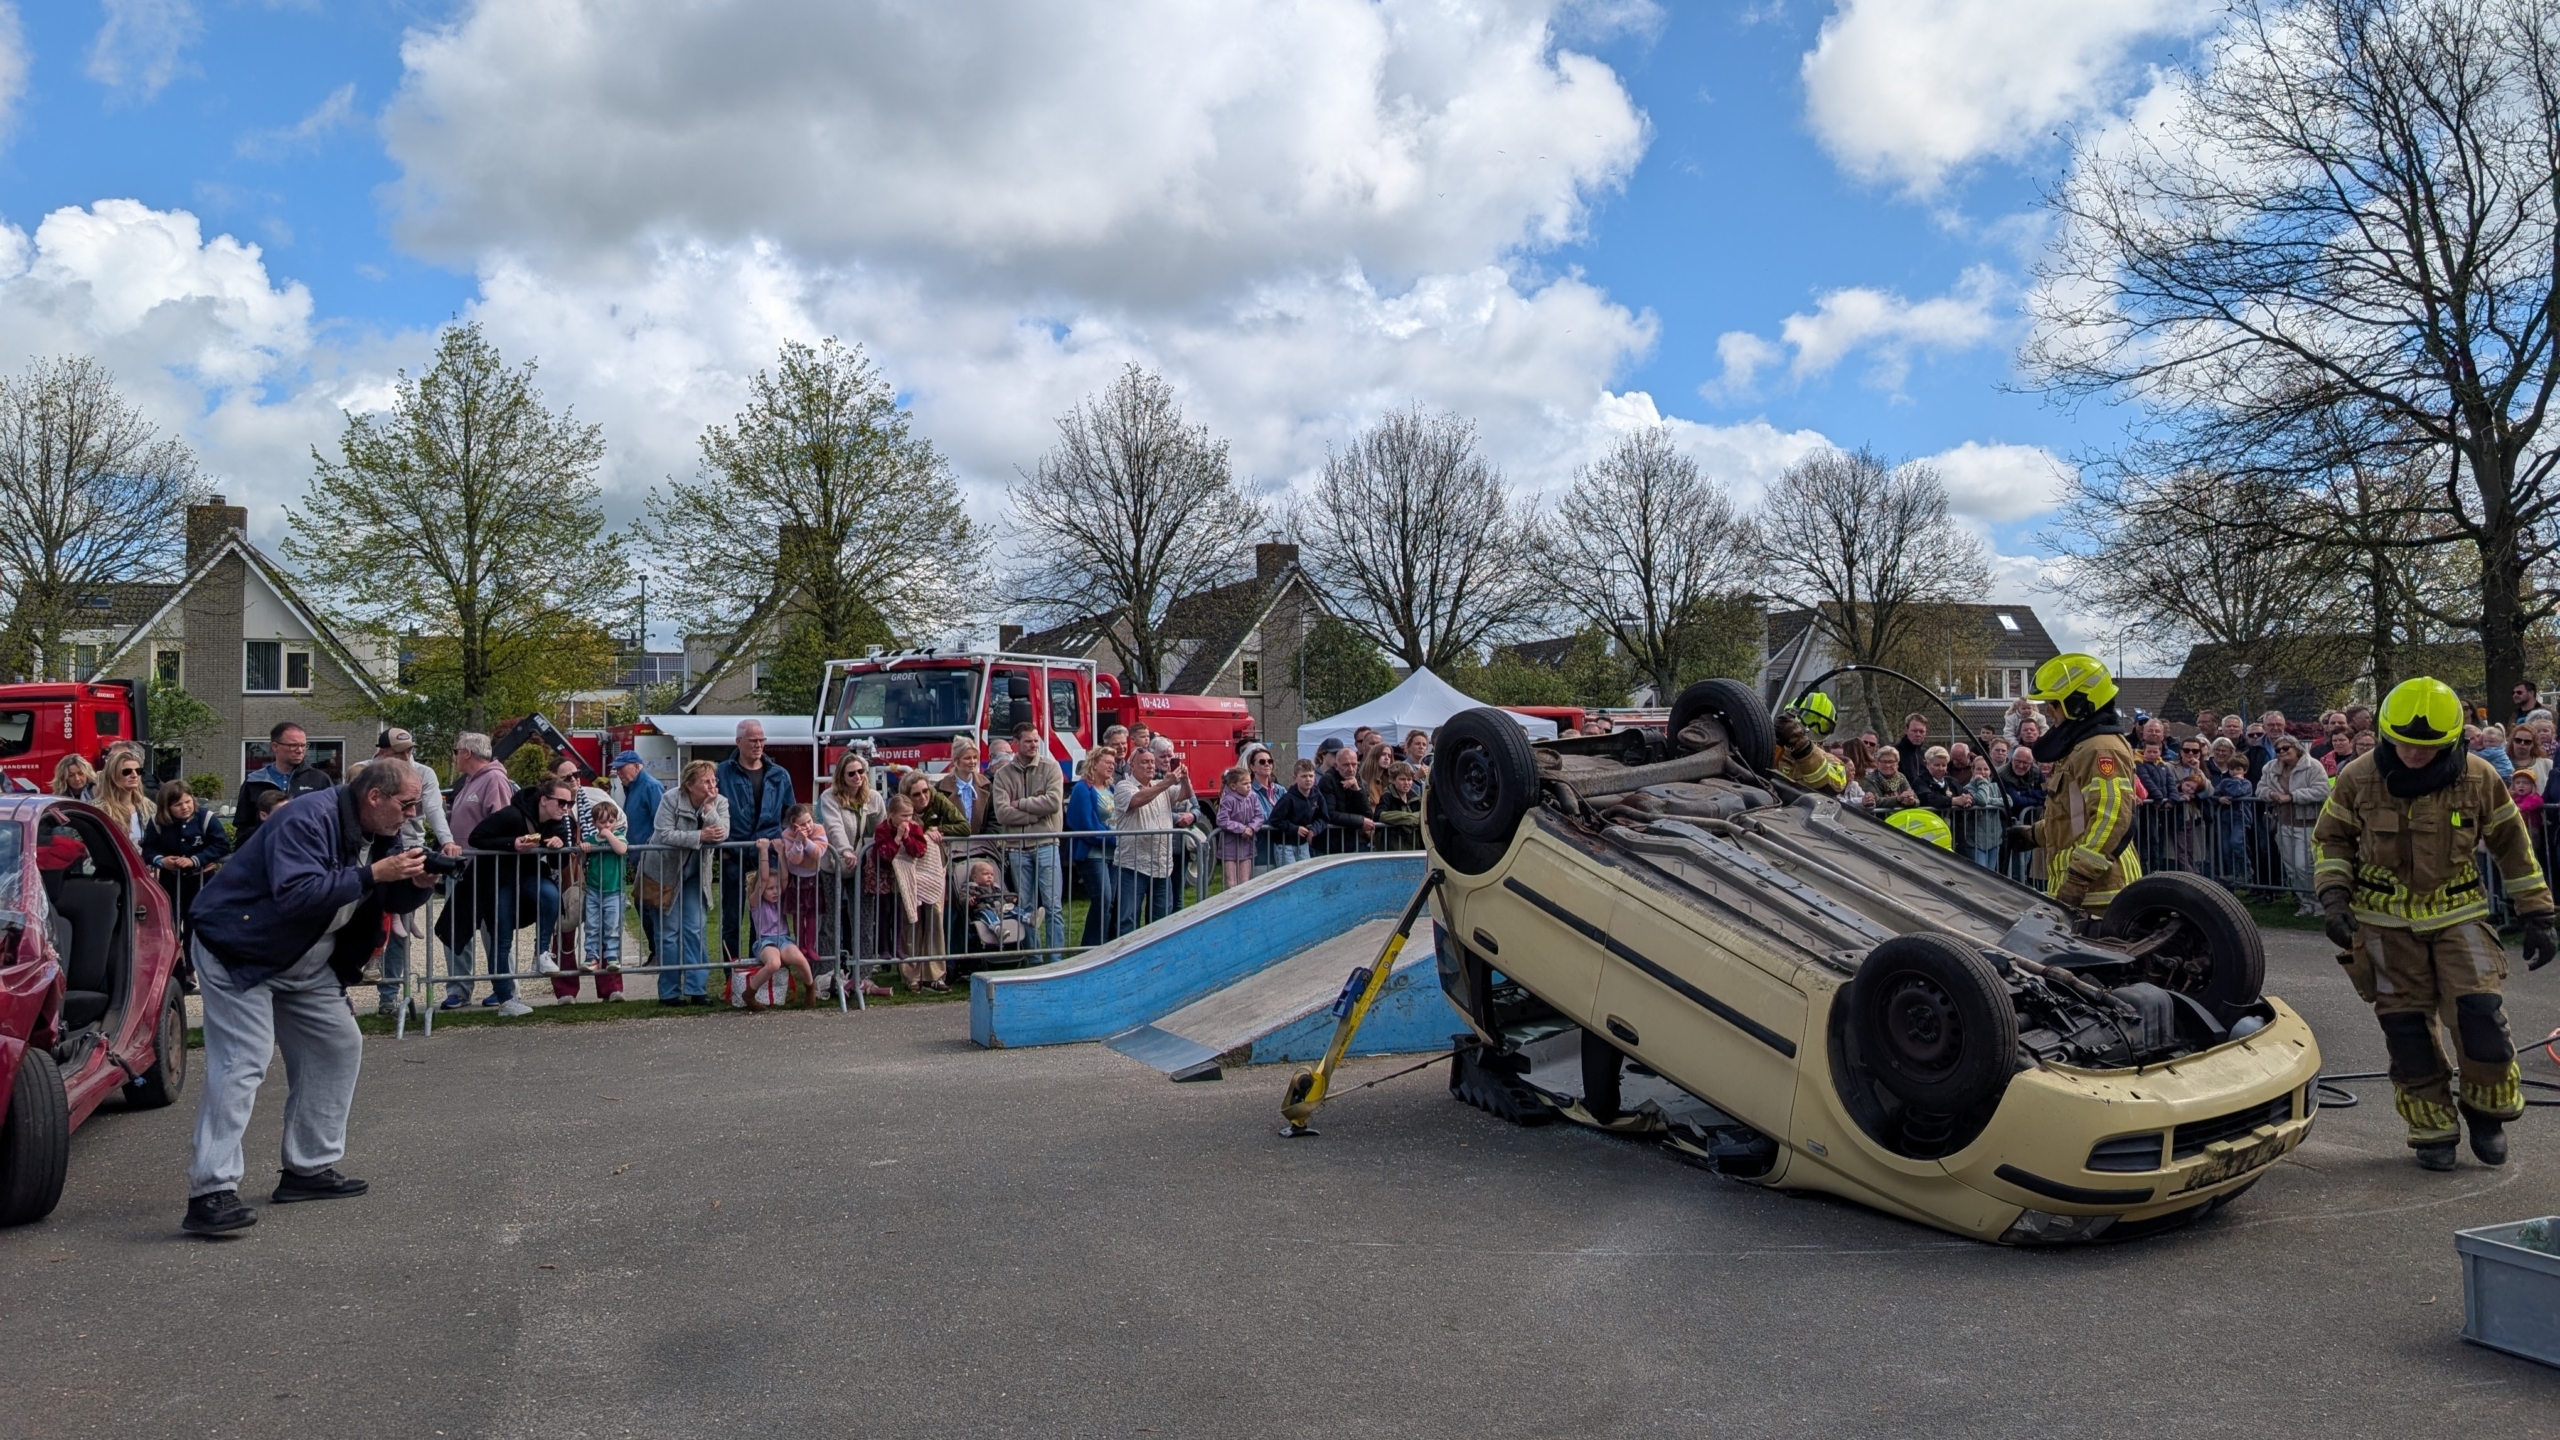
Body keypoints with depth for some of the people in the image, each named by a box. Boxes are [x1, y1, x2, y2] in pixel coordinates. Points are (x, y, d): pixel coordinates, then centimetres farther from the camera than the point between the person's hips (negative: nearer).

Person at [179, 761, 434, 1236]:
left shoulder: (381, 835, 4)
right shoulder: (308, 822, -24)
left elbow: (395, 901, 9)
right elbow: (295, 894, -36)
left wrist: (417, 883, -13)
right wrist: (370, 875, -34)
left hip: (305, 963, 10)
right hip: (240, 951, -10)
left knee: (339, 1046, 11)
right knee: (242, 1064, -17)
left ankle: (309, 1169, 20)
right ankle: (210, 1193, -17)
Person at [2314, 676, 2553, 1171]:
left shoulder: (2478, 778, -6)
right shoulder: (2359, 778, -7)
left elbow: (2513, 846, 5)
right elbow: (2332, 839, 6)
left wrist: (2536, 916, 7)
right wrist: (2334, 899, -6)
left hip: (2458, 916, 0)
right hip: (2386, 924, 0)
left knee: (2481, 1015, -11)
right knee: (2407, 1031, 1)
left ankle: (2487, 1110, 14)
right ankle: (2433, 1131, 15)